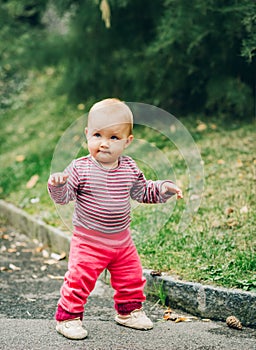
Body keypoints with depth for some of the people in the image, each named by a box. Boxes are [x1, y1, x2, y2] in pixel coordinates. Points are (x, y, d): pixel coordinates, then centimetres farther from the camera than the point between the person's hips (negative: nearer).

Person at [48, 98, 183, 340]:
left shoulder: (129, 168, -1)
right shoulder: (80, 169, -14)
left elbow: (142, 191, 14)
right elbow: (63, 196, -15)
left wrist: (163, 189, 0)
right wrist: (57, 185, -36)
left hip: (122, 240, 5)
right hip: (88, 241, -5)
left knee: (132, 277, 16)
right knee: (79, 279, -8)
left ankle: (129, 310, 37)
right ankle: (68, 317, 8)